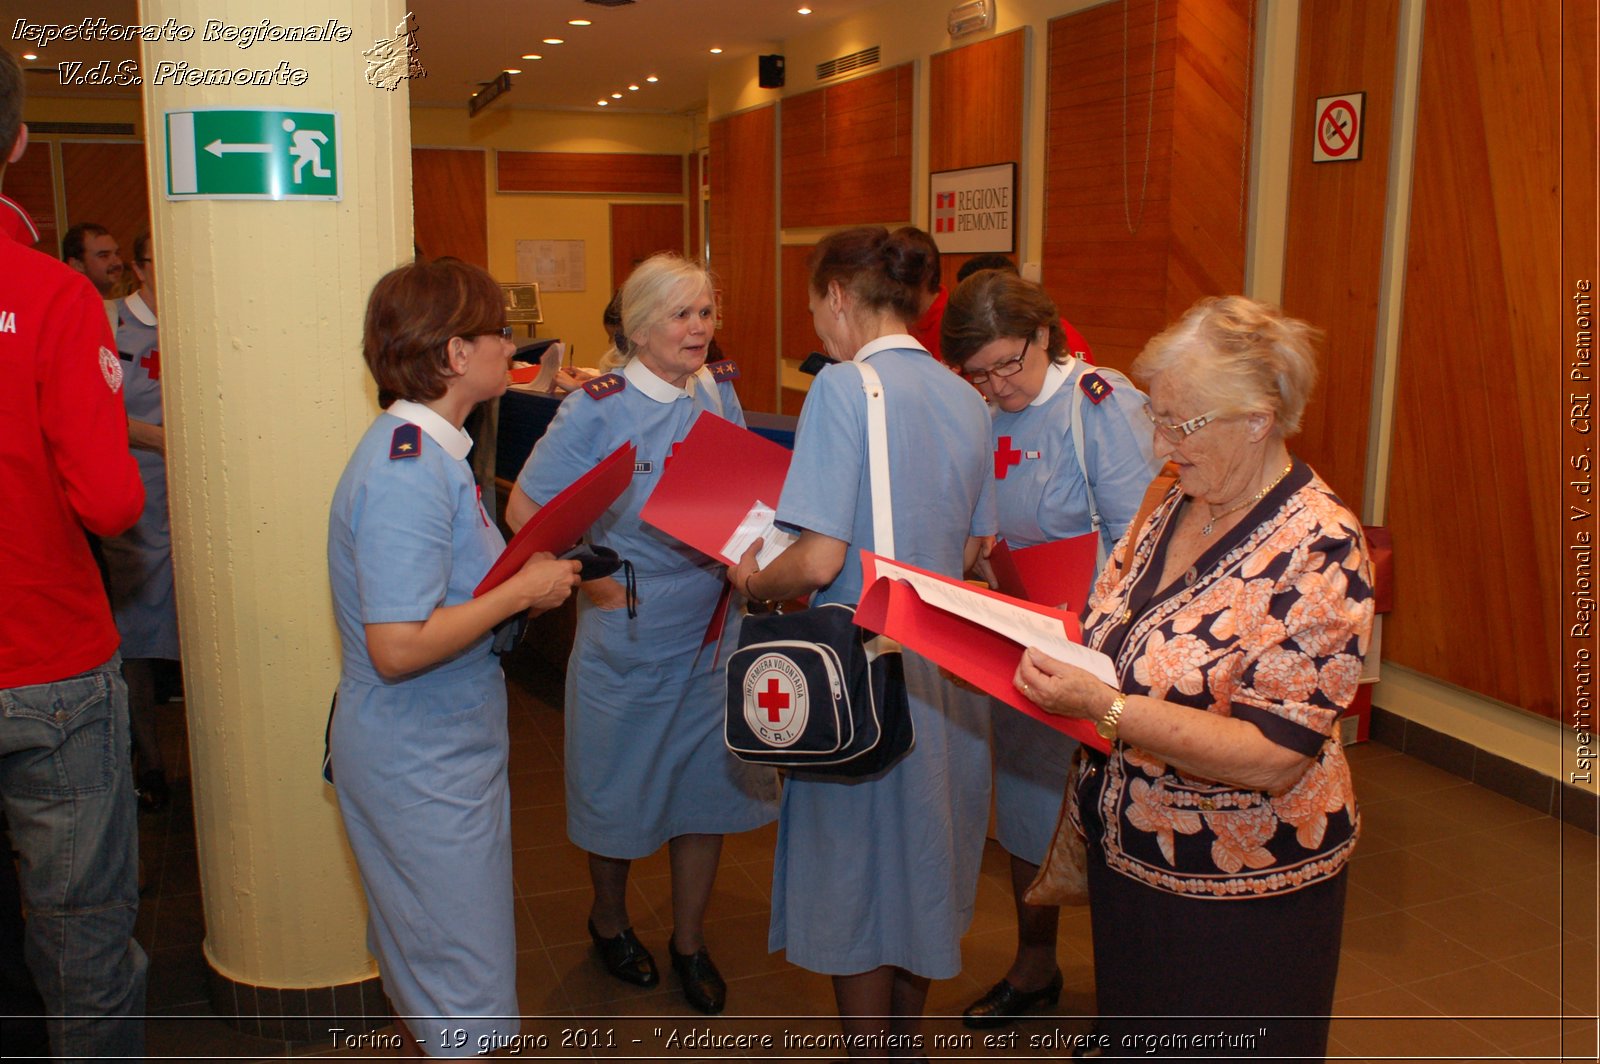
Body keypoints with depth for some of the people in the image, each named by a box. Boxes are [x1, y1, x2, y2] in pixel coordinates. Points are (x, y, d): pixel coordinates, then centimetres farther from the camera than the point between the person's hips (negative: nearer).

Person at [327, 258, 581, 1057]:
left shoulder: (427, 449, 7)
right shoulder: (407, 472, -25)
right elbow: (397, 647, -29)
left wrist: (529, 576, 4)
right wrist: (523, 590, -21)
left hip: (437, 748, 10)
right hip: (422, 765, -10)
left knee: (420, 960, 26)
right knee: (464, 994, 3)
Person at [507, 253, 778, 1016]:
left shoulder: (720, 391, 2)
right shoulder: (597, 409, -13)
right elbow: (525, 510, -11)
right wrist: (592, 582, -17)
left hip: (712, 630, 4)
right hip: (630, 633, -4)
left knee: (707, 784, 12)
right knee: (619, 790, 13)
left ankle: (688, 941, 32)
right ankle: (609, 921, 40)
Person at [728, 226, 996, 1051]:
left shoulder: (844, 387, -16)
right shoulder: (966, 399, 4)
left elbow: (819, 559, -22)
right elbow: (970, 549, 10)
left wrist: (755, 580, -4)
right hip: (945, 666, 7)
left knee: (856, 877, 10)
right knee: (921, 863, 22)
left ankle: (869, 1043, 26)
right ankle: (905, 1037, 39)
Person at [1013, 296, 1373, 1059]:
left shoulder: (1319, 552, -24)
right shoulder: (1180, 501, -1)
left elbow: (1272, 757, -27)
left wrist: (1102, 707, -33)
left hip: (1239, 889, -7)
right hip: (1128, 848, 7)